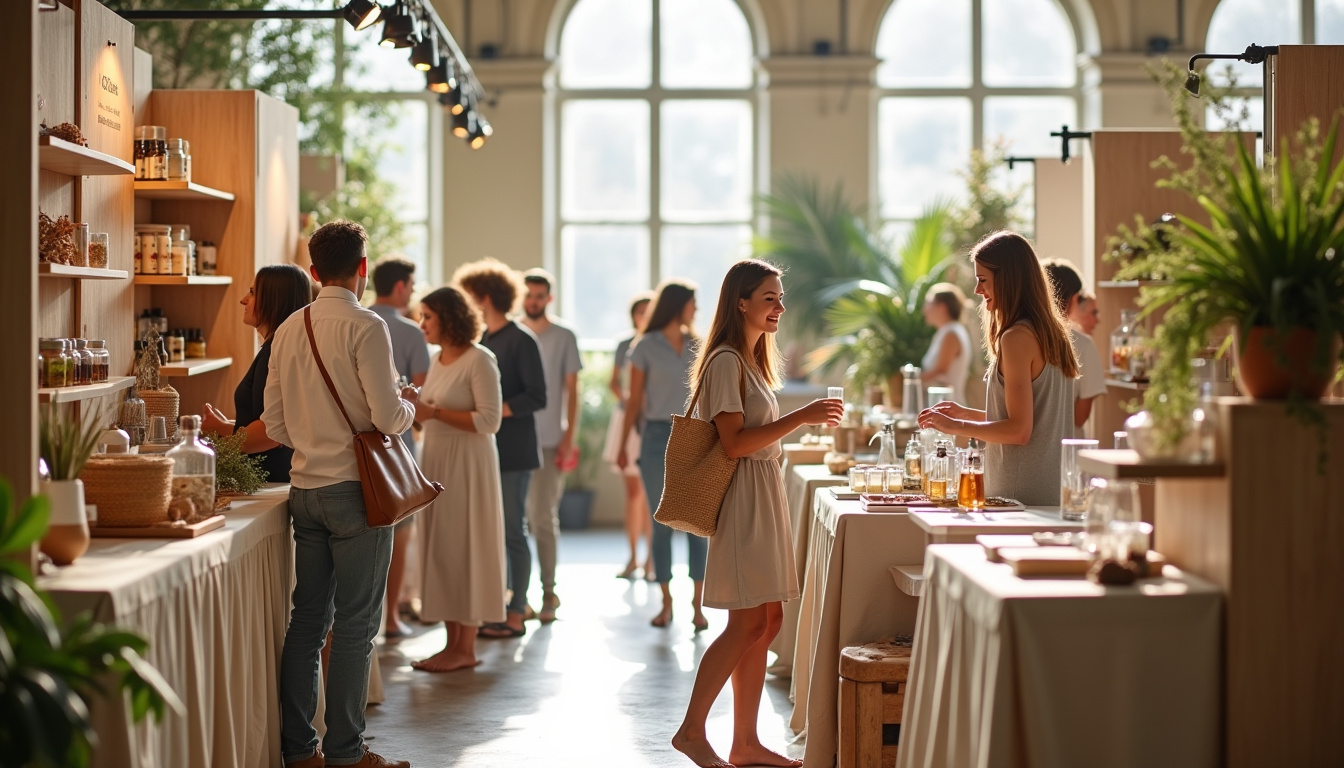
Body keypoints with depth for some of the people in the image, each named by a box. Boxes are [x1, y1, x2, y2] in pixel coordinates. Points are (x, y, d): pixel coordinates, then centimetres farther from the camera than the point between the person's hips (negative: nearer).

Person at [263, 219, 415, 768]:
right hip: (355, 489, -6)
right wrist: (410, 408, 5)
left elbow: (275, 424, 11)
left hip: (304, 490, 6)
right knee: (355, 626, -1)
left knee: (307, 620, 11)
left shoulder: (289, 329, 9)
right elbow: (387, 416, -16)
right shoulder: (364, 327, -11)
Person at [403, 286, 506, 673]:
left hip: (467, 466, -8)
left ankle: (466, 648, 3)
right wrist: (413, 405, 2)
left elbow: (489, 421, -19)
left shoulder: (479, 360, -12)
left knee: (464, 551, -3)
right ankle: (453, 643, 13)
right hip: (436, 462, 8)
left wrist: (433, 411, -21)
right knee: (441, 550, 7)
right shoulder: (438, 359, 12)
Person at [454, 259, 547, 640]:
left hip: (513, 452, -7)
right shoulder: (482, 341, 15)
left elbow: (536, 397, -12)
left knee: (513, 533, -3)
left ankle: (515, 616, 3)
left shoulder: (522, 341, -7)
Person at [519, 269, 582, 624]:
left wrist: (570, 437, -5)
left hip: (549, 440, -2)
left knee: (543, 518, -2)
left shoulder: (564, 337, 1)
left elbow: (571, 391, 2)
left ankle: (548, 592, 4)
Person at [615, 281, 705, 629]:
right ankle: (667, 603, 10)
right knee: (662, 523, 2)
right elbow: (635, 401, 2)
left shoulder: (697, 347, 10)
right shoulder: (645, 348, 1)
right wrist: (623, 446, -3)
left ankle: (697, 603, -3)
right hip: (657, 437, -2)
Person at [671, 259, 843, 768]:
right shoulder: (725, 362, -12)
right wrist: (801, 417, -22)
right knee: (748, 623, -10)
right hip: (743, 500, -10)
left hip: (764, 498, 10)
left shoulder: (753, 360, 18)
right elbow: (734, 441, -20)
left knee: (765, 622, 7)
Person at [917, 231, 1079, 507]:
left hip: (1021, 494, -9)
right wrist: (968, 413, 21)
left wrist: (956, 426, -7)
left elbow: (1019, 431, -17)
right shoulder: (1051, 334, 13)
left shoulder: (1017, 337, -14)